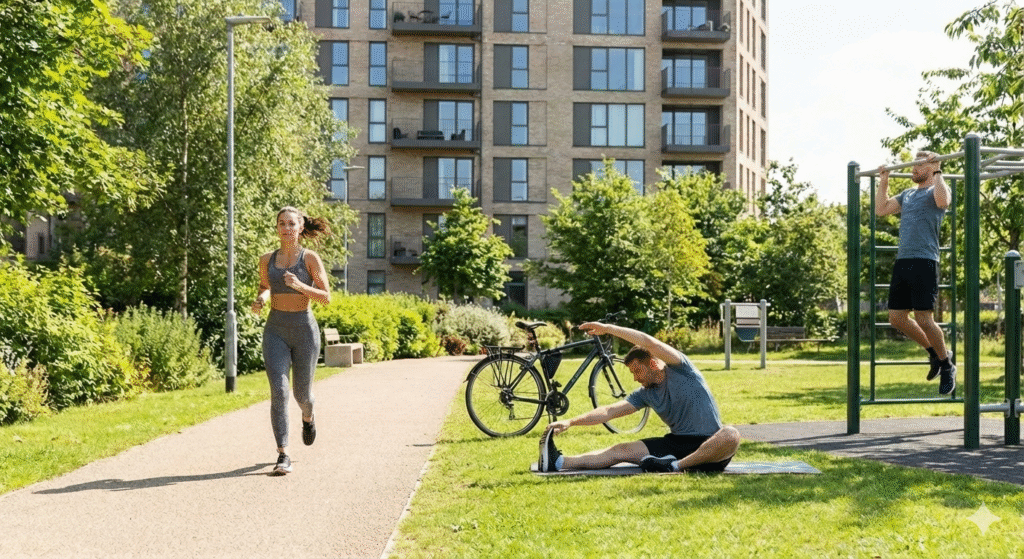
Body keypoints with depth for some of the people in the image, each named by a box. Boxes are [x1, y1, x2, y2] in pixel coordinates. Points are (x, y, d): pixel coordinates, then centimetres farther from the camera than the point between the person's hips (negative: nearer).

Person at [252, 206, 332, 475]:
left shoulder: (310, 258, -6)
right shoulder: (267, 260, 4)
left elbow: (326, 298, -8)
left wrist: (300, 286, -25)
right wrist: (260, 300, -1)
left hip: (305, 330, -1)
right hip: (275, 331, 1)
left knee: (301, 393, 12)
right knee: (279, 391, -16)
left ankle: (308, 417, 51)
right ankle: (283, 456, -13)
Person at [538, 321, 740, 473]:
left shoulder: (681, 371, -7)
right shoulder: (646, 394, 11)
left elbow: (648, 342, -21)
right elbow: (610, 411, 7)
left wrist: (608, 328, -18)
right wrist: (571, 422, -4)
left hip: (709, 446, -5)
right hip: (676, 443, 5)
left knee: (731, 435, -39)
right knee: (622, 450, -11)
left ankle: (677, 465, -38)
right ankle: (559, 462, -25)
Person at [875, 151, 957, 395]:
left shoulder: (936, 190, 0)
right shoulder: (907, 195, 22)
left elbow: (943, 201, -24)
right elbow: (881, 209, 21)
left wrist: (937, 172, -16)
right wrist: (883, 182, 22)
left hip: (924, 263, -8)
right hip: (902, 263, 8)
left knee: (924, 319, -9)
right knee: (896, 317, 7)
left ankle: (947, 366, 10)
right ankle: (934, 352, 25)